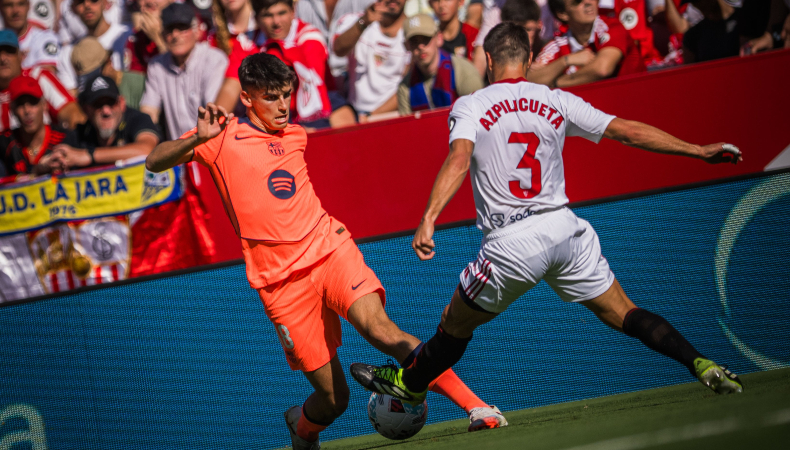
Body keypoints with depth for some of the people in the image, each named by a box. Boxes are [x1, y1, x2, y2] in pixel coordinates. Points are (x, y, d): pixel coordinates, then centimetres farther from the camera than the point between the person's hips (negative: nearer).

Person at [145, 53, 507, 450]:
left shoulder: (295, 135, 15)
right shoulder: (223, 138, -1)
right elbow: (154, 163, -12)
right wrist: (198, 139, -26)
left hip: (330, 249, 3)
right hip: (280, 279, -3)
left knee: (377, 325, -27)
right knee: (333, 398, -4)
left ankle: (475, 407, -32)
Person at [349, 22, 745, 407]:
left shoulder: (470, 106, -1)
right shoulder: (557, 102, 7)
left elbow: (459, 159, -19)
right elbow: (628, 131, 7)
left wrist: (428, 219, -30)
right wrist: (701, 151, 12)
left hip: (511, 244, -3)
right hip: (564, 228, 3)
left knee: (455, 324, 18)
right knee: (623, 314, 11)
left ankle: (409, 383, 37)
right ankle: (701, 366, -2)